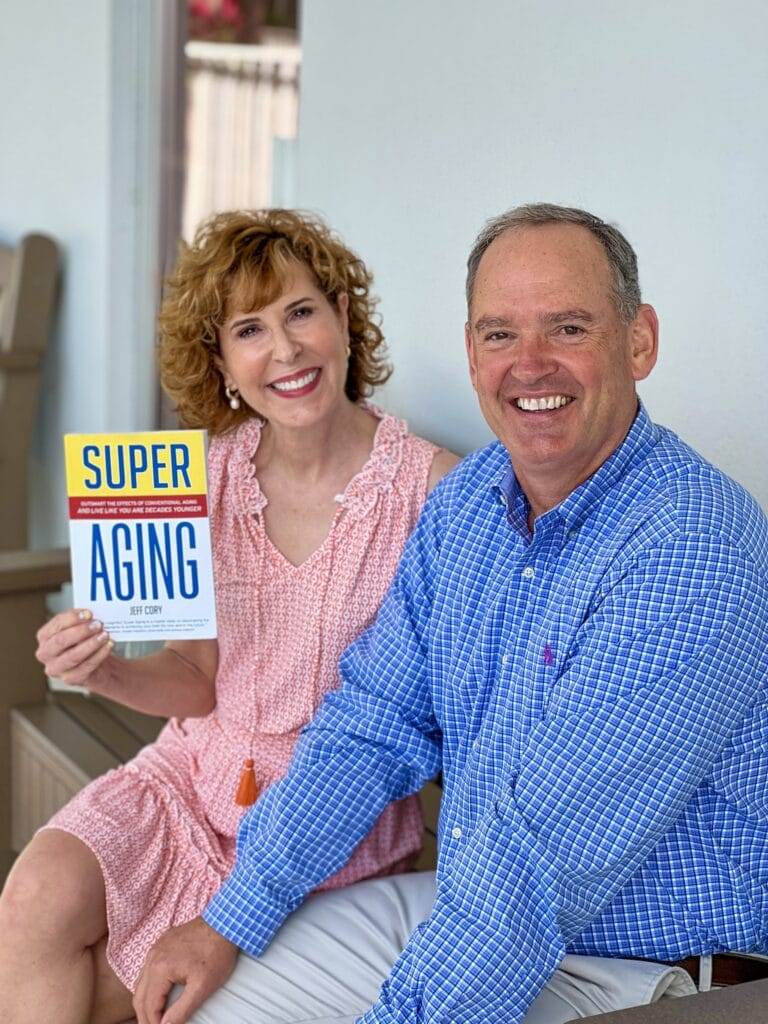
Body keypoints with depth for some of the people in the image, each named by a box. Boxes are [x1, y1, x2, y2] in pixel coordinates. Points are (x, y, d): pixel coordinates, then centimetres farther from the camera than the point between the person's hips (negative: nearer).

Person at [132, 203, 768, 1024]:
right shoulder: (465, 503, 1)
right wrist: (230, 923, -1)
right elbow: (376, 723, 5)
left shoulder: (693, 554, -26)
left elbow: (550, 854, -29)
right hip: (470, 905, 7)